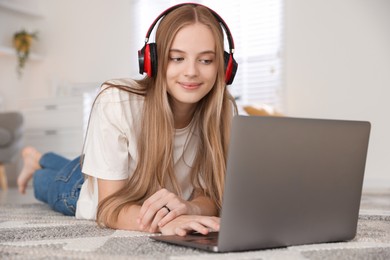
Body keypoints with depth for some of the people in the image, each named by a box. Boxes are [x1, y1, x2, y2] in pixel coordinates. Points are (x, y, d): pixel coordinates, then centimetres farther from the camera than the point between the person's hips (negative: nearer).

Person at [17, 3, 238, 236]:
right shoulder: (116, 102, -41)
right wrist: (163, 221, -60)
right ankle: (36, 165, 63)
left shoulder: (224, 110, -32)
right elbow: (110, 207, -39)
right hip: (86, 193, -4)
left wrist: (188, 208, -50)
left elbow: (210, 195, -26)